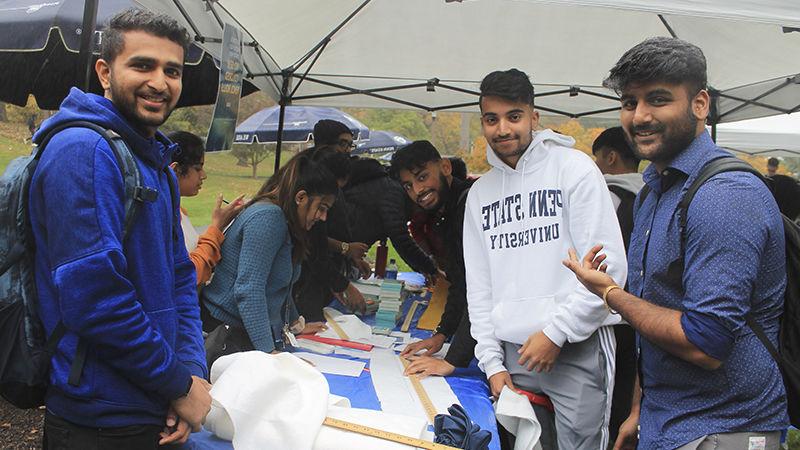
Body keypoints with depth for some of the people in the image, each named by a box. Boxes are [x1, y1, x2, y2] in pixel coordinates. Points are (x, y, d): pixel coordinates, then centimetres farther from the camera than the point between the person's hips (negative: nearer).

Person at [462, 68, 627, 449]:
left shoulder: (574, 168, -4)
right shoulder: (479, 192, 11)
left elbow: (608, 266, -10)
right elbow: (478, 285, 12)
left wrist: (556, 332, -12)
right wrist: (491, 360, 5)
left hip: (577, 350, -4)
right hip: (511, 350, 4)